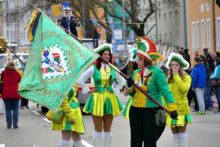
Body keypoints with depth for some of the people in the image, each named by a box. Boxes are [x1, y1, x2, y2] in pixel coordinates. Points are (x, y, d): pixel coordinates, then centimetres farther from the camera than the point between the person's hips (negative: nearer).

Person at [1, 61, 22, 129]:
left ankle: (9, 124, 2)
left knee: (8, 109, 5)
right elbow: (19, 80, 10)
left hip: (6, 94, 1)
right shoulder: (17, 73, -3)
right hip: (15, 94, -1)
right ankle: (15, 124, -1)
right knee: (15, 109, 5)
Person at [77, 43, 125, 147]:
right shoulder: (94, 68, -4)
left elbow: (122, 82, 20)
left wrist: (115, 90, 9)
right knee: (98, 129, 1)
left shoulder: (113, 69, 5)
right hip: (97, 99, -3)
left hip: (109, 99, 3)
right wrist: (88, 91, -3)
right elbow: (80, 80, -4)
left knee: (107, 129, 9)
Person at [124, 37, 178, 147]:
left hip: (151, 111, -6)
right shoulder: (136, 72, 9)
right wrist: (130, 87, -6)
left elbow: (165, 91, -16)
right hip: (135, 110, 6)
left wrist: (172, 108, -24)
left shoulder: (157, 73, -11)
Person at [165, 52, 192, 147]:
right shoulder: (168, 78, 8)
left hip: (181, 108, -4)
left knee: (182, 132, -1)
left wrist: (176, 76, -15)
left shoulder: (186, 77, -3)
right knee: (175, 133, 9)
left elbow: (184, 88, -21)